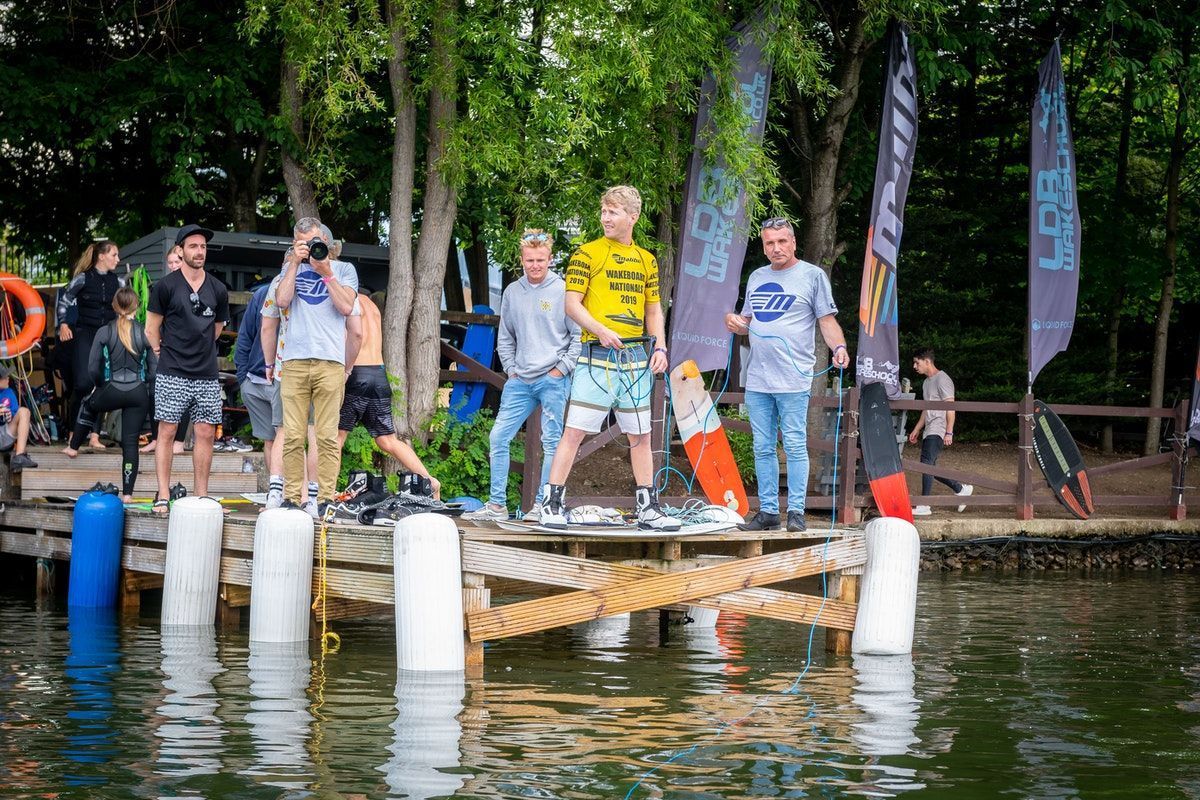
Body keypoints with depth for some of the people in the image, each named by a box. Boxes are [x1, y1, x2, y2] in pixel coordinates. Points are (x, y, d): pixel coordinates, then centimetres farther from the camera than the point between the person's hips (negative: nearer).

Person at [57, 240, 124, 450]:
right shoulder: (84, 278, -1)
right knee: (83, 382, -15)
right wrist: (63, 324, -9)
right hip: (84, 335, -4)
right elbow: (63, 300, 4)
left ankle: (94, 435, 2)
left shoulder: (117, 281, 9)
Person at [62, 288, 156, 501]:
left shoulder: (104, 333, -4)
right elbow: (154, 369, -3)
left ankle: (73, 447, 47)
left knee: (88, 405, 35)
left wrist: (99, 386, 15)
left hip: (111, 391, 0)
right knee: (130, 442, 5)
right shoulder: (145, 334, -3)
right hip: (138, 393, 0)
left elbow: (94, 368, -4)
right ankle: (127, 492, 4)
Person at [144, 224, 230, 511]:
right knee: (167, 432, -3)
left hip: (207, 376, 4)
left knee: (205, 433, 2)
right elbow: (151, 329, 4)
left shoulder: (218, 290, 9)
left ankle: (201, 495, 9)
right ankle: (163, 496, 0)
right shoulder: (165, 287, -2)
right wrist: (165, 354, 8)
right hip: (172, 374, -3)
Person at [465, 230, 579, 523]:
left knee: (551, 443, -2)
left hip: (553, 380, -5)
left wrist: (562, 368, -7)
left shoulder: (563, 291, -3)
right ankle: (497, 504, 7)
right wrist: (510, 368, 9)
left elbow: (579, 335, -2)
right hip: (519, 381, 5)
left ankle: (542, 505, 3)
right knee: (499, 436, 1)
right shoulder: (512, 292, 11)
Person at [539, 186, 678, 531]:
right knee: (575, 430, -8)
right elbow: (571, 303, -5)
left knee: (641, 435, 10)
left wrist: (660, 347, 5)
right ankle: (552, 504, -5)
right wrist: (601, 331, -19)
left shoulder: (646, 260, 15)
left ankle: (648, 509, 17)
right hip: (597, 356, -5)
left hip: (636, 357, 5)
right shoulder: (588, 254, 0)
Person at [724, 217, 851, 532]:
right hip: (757, 378, 6)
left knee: (795, 446, -6)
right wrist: (736, 324, 2)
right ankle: (768, 511, 13)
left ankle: (796, 512, -2)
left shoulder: (813, 275, 2)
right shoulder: (756, 277, 18)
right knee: (763, 448, 8)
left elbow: (827, 320, -1)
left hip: (793, 379, -6)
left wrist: (838, 347, -19)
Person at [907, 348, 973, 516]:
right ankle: (961, 489, 21)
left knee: (926, 462, -19)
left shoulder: (942, 379, -9)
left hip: (938, 430, -10)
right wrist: (916, 430, 24)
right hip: (929, 430, 10)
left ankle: (924, 505, -23)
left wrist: (949, 432, -20)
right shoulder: (926, 382, 21)